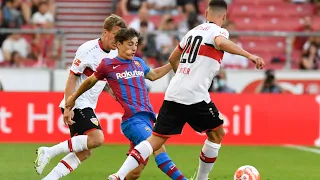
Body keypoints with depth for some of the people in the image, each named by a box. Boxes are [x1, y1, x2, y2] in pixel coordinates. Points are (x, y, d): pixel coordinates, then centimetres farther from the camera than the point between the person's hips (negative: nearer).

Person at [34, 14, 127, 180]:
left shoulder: (115, 53, 8)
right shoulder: (88, 49, -15)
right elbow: (71, 78, -14)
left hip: (87, 106, 9)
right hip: (77, 104, -9)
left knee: (84, 152, 3)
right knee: (97, 139, -24)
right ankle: (49, 152, -16)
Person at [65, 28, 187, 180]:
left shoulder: (138, 62, 18)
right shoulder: (108, 65, 3)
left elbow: (154, 75, 39)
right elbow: (90, 81, 20)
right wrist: (73, 98, 31)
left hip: (146, 117, 6)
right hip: (131, 119, -6)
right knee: (159, 149, -25)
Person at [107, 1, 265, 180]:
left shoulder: (194, 31, 22)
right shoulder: (218, 31, 0)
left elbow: (173, 59, 33)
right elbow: (221, 42, -26)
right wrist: (249, 55, -28)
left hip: (173, 94, 6)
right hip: (195, 96, -6)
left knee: (156, 139, 5)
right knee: (217, 134, 15)